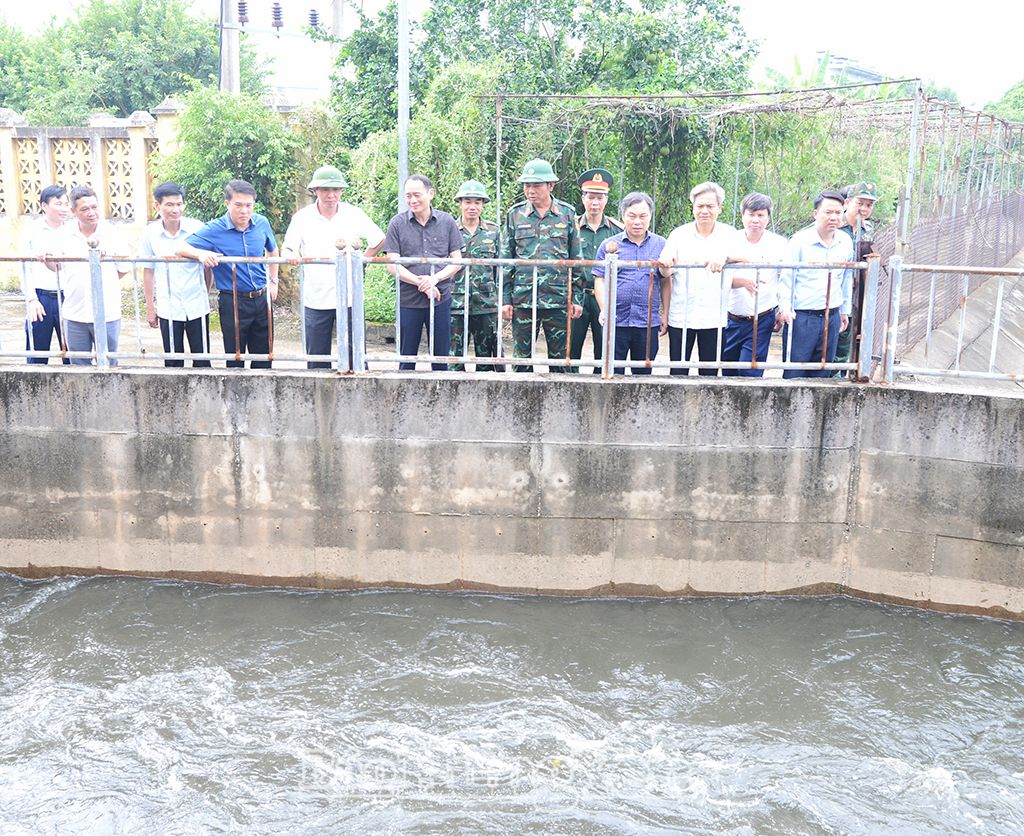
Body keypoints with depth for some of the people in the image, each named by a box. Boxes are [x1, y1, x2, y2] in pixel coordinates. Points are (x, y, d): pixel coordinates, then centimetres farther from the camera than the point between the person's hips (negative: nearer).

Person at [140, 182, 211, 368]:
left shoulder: (197, 228, -7)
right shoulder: (150, 233, -3)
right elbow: (148, 271, 6)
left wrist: (207, 294, 5)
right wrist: (150, 308, 8)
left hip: (197, 306, -1)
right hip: (168, 309, 1)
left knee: (202, 360, 5)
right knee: (172, 362, 8)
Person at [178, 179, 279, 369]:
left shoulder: (262, 223, 0)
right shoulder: (214, 230, -12)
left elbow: (272, 250, 20)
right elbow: (181, 248, -14)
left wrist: (273, 281, 16)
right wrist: (200, 254, -34)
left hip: (261, 299, 4)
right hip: (233, 302, -4)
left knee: (264, 356, 13)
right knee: (235, 360, 5)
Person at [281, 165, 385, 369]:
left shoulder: (355, 214, 2)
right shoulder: (302, 217, 2)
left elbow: (379, 240, 12)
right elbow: (286, 248, 3)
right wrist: (290, 254, -20)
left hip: (349, 297, 0)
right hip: (316, 299, 1)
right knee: (317, 359, 6)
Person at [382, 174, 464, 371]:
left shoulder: (446, 221, 4)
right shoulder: (397, 224, 1)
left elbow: (457, 261, 3)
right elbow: (392, 265, -4)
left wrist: (435, 278, -14)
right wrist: (421, 283, -15)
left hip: (441, 299, 1)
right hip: (408, 301, -1)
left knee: (440, 358, 8)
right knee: (406, 359, 7)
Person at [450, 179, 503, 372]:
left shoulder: (493, 231, 8)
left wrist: (502, 300, 6)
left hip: (487, 305, 1)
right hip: (455, 304, -1)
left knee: (487, 356, 6)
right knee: (454, 357, 1)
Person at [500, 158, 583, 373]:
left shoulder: (567, 214, 6)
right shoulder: (515, 214, 7)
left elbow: (577, 260, 8)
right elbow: (505, 260, 8)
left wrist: (577, 298, 2)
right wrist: (505, 299, 1)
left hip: (558, 299, 0)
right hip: (522, 299, 1)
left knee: (560, 359, 5)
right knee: (521, 358, 5)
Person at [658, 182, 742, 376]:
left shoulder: (729, 235, 4)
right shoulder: (679, 234, 6)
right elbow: (666, 274, 2)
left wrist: (724, 256, -33)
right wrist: (666, 263, -22)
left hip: (713, 317, 0)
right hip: (681, 316, 0)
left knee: (710, 373, 6)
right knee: (678, 374, 3)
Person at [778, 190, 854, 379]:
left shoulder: (846, 242, 8)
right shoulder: (799, 240, -8)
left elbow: (846, 279, 19)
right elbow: (787, 277, -6)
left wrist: (845, 310, 23)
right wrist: (785, 306, -17)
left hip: (831, 318, 5)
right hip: (801, 316, -5)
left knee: (822, 373, 12)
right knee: (794, 373, -1)